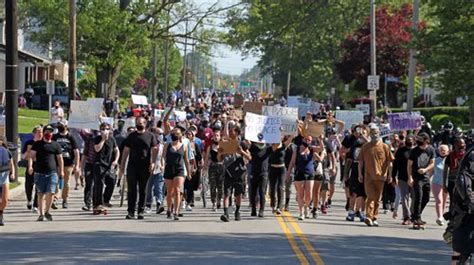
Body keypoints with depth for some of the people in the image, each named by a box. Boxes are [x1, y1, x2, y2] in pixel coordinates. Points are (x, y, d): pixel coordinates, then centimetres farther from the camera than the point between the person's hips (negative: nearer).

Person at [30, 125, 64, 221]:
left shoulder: (56, 145, 11)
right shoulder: (37, 144, 9)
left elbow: (60, 158, 12)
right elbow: (32, 155, 0)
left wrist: (61, 171, 8)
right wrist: (30, 166, -10)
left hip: (52, 173, 0)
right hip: (39, 173, 0)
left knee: (50, 193, -10)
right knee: (41, 194, 3)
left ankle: (47, 211, 9)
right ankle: (41, 214, 9)